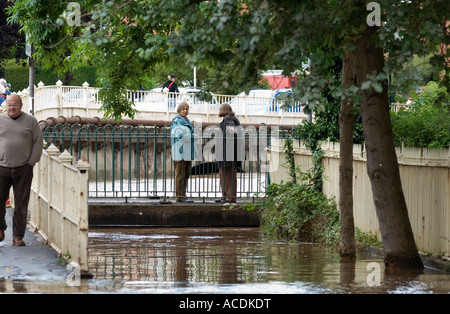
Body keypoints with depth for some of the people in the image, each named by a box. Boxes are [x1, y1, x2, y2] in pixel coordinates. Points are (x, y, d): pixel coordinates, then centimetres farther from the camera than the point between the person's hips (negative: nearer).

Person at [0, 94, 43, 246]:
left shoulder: (30, 121, 5)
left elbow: (38, 142, 6)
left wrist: (31, 162, -1)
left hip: (23, 170, -1)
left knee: (21, 205, 0)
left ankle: (18, 236, 7)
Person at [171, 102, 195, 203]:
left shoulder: (187, 121, 20)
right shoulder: (176, 121, -7)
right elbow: (175, 135, -15)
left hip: (188, 153, 9)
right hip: (180, 152, -9)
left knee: (186, 174, 9)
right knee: (180, 175, -7)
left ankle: (183, 195, 13)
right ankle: (179, 196, -6)